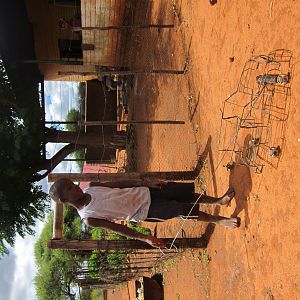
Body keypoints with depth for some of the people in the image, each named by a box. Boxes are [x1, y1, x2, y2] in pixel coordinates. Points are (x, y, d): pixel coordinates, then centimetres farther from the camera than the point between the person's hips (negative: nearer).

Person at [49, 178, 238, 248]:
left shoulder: (92, 187, -1)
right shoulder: (88, 218, -15)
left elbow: (120, 184, 6)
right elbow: (116, 228, -11)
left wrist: (147, 183, 0)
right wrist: (145, 238, -12)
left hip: (144, 192, 5)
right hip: (143, 212, -5)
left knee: (185, 191, 0)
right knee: (184, 210, -15)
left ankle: (218, 201, 27)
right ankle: (218, 220, 11)